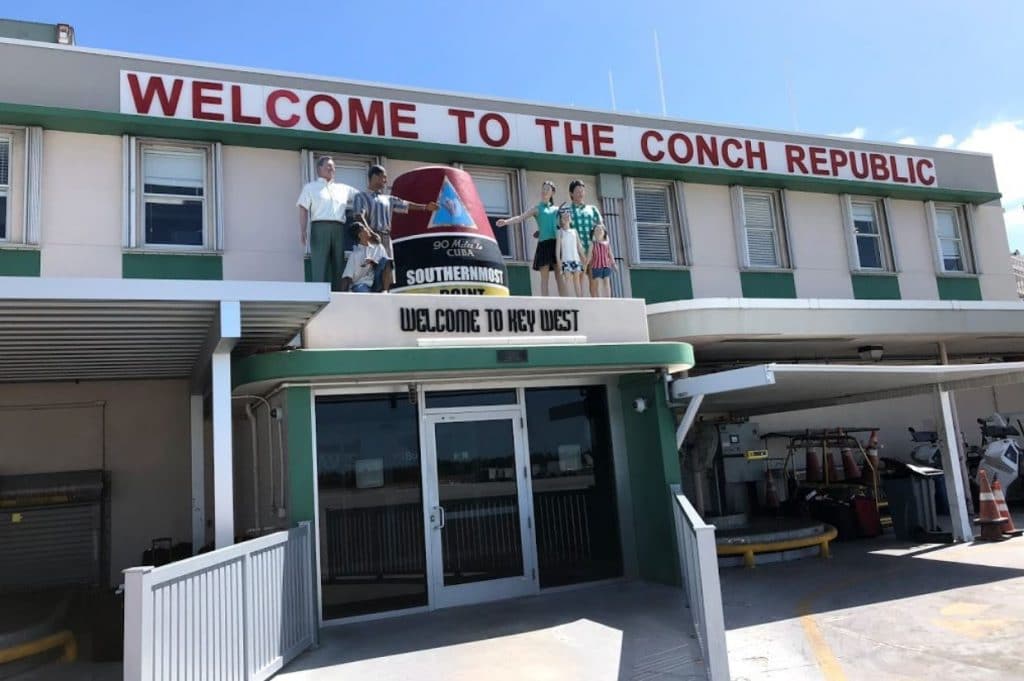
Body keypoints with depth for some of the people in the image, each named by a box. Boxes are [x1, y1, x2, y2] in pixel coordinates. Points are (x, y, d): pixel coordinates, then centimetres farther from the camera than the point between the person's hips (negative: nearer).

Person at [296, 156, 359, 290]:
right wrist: (302, 231, -8)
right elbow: (303, 209, 6)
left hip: (339, 229, 4)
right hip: (320, 227, -4)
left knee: (338, 265, -1)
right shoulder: (310, 187, 15)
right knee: (320, 265, -10)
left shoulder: (343, 188, 24)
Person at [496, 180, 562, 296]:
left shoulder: (556, 209, 19)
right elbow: (520, 218, -4)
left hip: (557, 243, 3)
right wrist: (506, 221, -20)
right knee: (545, 278, -5)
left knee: (560, 277, -1)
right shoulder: (537, 209, 10)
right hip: (544, 243, -3)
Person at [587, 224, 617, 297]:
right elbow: (589, 255, 0)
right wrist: (586, 263, -9)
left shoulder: (607, 243, 10)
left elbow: (610, 254, 11)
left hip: (606, 266, 2)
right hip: (596, 266, -2)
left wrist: (613, 264, 3)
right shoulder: (593, 243, 4)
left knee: (607, 283, 1)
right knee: (597, 284, -4)